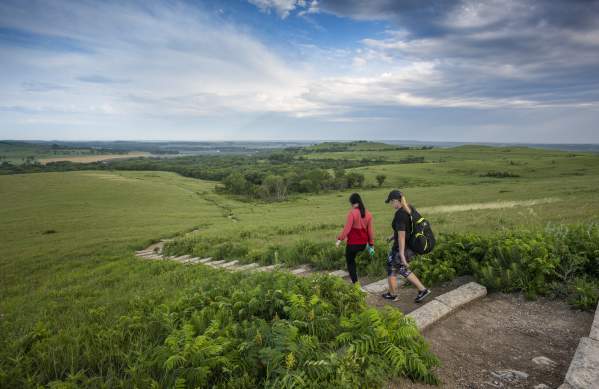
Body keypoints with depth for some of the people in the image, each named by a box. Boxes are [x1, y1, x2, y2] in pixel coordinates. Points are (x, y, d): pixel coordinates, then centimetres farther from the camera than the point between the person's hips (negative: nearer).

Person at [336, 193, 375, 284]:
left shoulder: (352, 213, -15)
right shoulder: (368, 214, 2)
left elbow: (347, 228, -20)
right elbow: (370, 230, 5)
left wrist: (340, 239, -15)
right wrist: (371, 244, 11)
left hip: (352, 243, -5)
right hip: (363, 244, 6)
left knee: (350, 262, 11)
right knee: (352, 259, 27)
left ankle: (355, 282, 8)